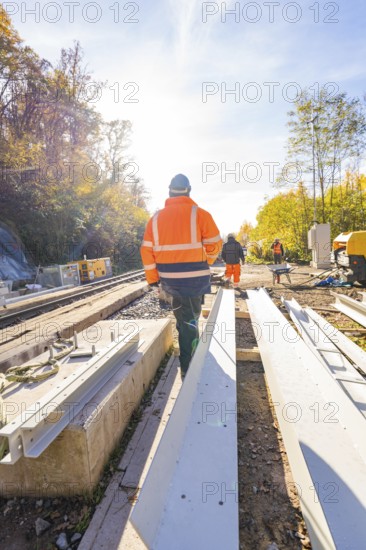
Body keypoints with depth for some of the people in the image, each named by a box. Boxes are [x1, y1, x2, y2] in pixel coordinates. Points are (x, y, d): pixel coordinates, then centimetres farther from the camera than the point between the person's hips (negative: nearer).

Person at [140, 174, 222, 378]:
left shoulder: (156, 218, 5)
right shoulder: (200, 214, -6)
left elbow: (147, 251, 3)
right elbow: (215, 244, -1)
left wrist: (153, 279, 10)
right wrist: (207, 262, 18)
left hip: (168, 279, 4)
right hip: (194, 277, -3)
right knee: (190, 321, 6)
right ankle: (188, 369, 13)